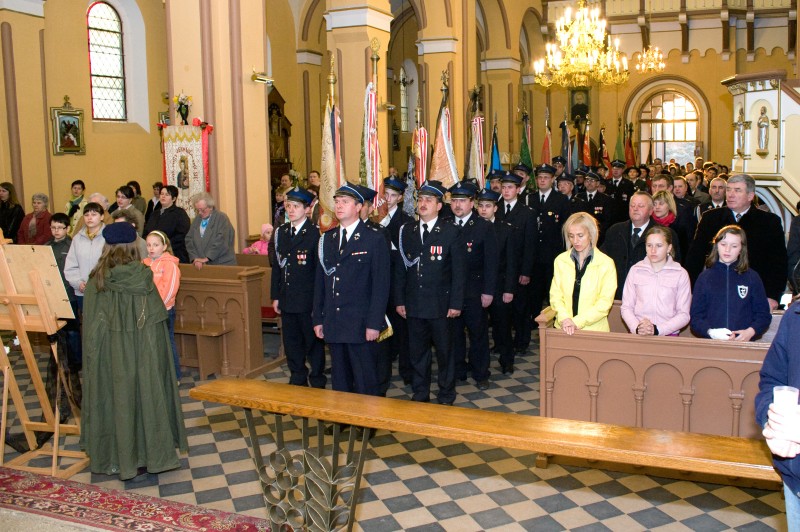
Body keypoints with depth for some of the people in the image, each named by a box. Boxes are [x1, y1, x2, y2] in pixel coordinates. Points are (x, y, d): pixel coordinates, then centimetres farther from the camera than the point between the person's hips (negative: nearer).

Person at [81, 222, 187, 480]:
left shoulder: (96, 283, -11)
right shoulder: (145, 278, -11)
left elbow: (91, 329, -6)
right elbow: (160, 319, -6)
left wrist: (93, 361, 5)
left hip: (112, 356, 0)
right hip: (146, 353, 0)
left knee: (119, 400, 11)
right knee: (148, 394, 12)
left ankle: (120, 458, 22)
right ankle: (153, 453, 22)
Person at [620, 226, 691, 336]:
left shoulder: (680, 274, 5)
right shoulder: (635, 270, 10)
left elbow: (684, 314, 2)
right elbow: (626, 307, 8)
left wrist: (657, 330, -9)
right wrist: (636, 328, -9)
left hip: (668, 335, -1)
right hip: (638, 335, 1)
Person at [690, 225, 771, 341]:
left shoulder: (752, 278, 12)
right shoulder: (704, 278, 11)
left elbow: (763, 314, 11)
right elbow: (696, 316, 7)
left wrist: (750, 332, -7)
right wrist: (710, 332, -10)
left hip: (744, 343, 0)